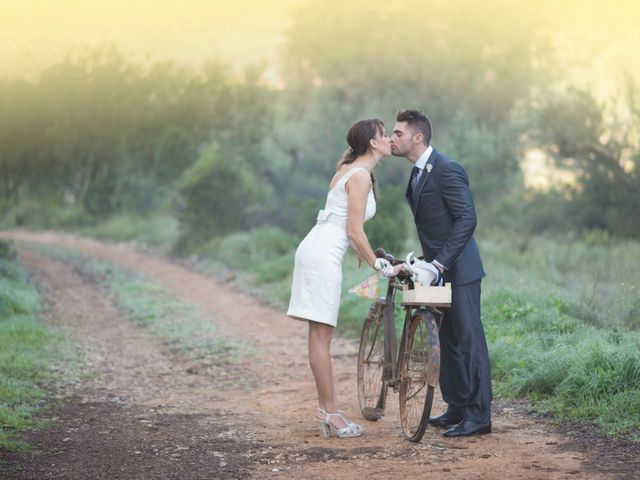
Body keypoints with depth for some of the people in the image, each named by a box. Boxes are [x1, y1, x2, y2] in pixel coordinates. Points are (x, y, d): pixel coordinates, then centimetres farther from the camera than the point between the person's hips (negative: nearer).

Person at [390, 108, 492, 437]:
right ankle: (457, 408, 24)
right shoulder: (418, 173, 13)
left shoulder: (446, 170, -17)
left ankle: (478, 416, -2)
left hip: (459, 271, -10)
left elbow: (467, 218, -24)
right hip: (439, 269, 10)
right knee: (446, 341, 14)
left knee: (468, 339, -6)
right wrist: (428, 261, 13)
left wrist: (442, 261, -27)